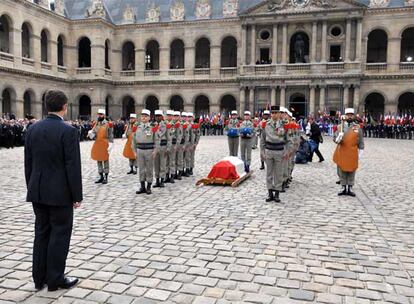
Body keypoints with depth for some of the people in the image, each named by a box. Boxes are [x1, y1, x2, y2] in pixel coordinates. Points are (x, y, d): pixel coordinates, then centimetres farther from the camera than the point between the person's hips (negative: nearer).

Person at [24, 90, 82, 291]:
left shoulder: (33, 129, 4)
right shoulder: (68, 131, -15)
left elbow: (28, 163, 8)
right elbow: (73, 166, -16)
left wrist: (32, 188, 17)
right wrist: (77, 195, -8)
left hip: (37, 191, 6)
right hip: (60, 192, -6)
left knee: (41, 233, 16)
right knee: (60, 234, 6)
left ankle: (39, 278, 25)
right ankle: (55, 279, 15)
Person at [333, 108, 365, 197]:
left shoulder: (358, 127, 3)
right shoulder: (340, 127, 4)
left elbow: (361, 142, 6)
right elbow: (336, 140, 2)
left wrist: (360, 153, 2)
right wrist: (339, 138, -21)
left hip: (352, 154, 0)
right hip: (341, 153, 1)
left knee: (351, 172, 6)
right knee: (342, 171, 6)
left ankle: (350, 189, 15)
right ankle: (344, 188, 16)